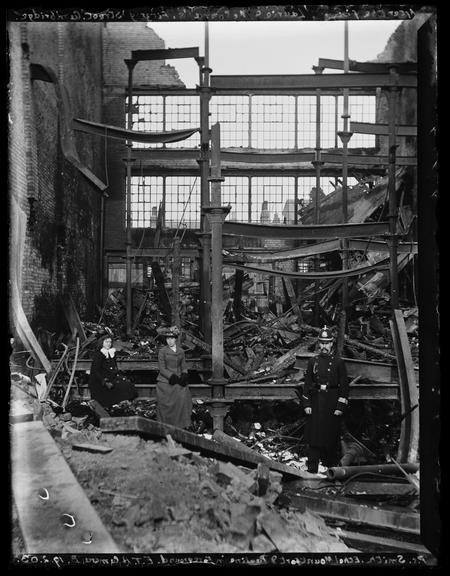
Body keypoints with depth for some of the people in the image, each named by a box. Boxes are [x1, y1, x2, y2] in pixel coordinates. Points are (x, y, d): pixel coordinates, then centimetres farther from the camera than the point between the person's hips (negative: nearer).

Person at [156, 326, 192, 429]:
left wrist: (184, 376, -6)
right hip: (165, 382, -3)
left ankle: (182, 424, -3)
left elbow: (184, 366, 14)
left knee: (183, 397, -13)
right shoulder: (162, 351, -1)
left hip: (179, 381, 3)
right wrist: (172, 377, -16)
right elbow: (162, 368, -4)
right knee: (167, 403, -8)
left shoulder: (181, 351, 10)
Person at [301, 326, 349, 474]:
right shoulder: (313, 361, 6)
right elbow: (307, 383, 7)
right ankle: (312, 470, 8)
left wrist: (340, 407, -8)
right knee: (313, 436, 2)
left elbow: (344, 386, -2)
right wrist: (306, 405, 1)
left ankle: (332, 467, 22)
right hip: (315, 403, 2)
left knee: (332, 437, 6)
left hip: (332, 403, -2)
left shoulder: (339, 362, -1)